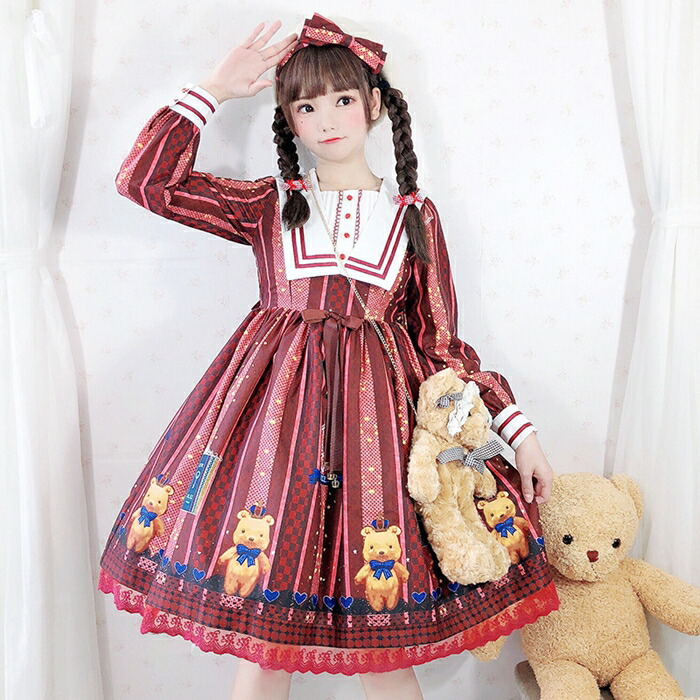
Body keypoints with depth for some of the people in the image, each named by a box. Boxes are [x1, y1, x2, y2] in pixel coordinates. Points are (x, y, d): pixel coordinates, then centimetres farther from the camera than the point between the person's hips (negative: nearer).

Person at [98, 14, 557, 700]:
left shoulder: (415, 214, 11)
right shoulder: (268, 204, 10)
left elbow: (440, 345, 11)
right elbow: (144, 179, 5)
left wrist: (518, 427, 5)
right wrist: (212, 89, 6)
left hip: (375, 405, 0)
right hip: (275, 400, 0)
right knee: (262, 640, 2)